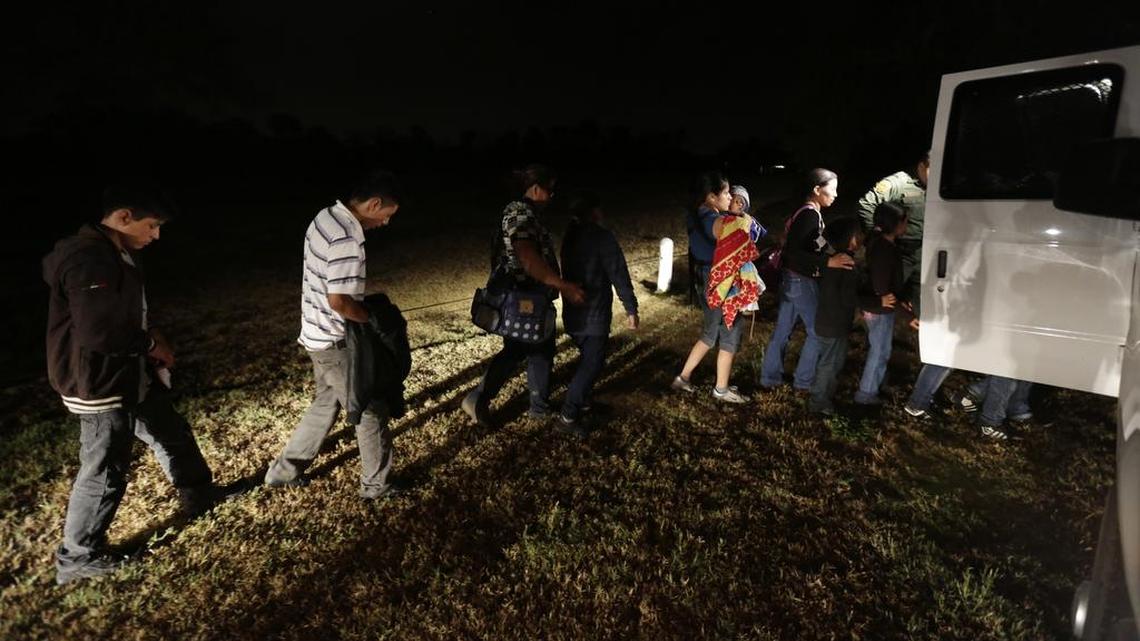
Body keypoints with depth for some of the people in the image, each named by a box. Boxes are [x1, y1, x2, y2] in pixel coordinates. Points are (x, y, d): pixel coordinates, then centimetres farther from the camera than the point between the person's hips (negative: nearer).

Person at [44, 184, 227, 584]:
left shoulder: (116, 254, 7)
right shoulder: (89, 260, -26)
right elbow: (99, 333, -31)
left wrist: (149, 336, 2)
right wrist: (151, 344, -15)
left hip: (132, 375, 10)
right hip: (100, 385, -10)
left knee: (173, 435, 23)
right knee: (105, 474, 5)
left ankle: (200, 497, 43)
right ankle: (77, 558, 25)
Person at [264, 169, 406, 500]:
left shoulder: (326, 216, 4)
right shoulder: (346, 239, -27)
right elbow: (339, 301, -29)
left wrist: (367, 311, 12)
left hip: (319, 333, 10)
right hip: (335, 340, -10)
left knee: (326, 402, 25)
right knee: (371, 409, 6)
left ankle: (285, 470, 37)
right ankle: (378, 484, 22)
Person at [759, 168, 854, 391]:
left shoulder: (803, 212, 11)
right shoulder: (811, 215, -18)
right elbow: (792, 252, -28)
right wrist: (828, 262, -34)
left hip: (791, 279, 9)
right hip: (803, 281, -9)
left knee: (782, 331, 14)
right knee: (817, 332, 5)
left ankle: (770, 377, 22)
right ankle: (804, 381, 15)